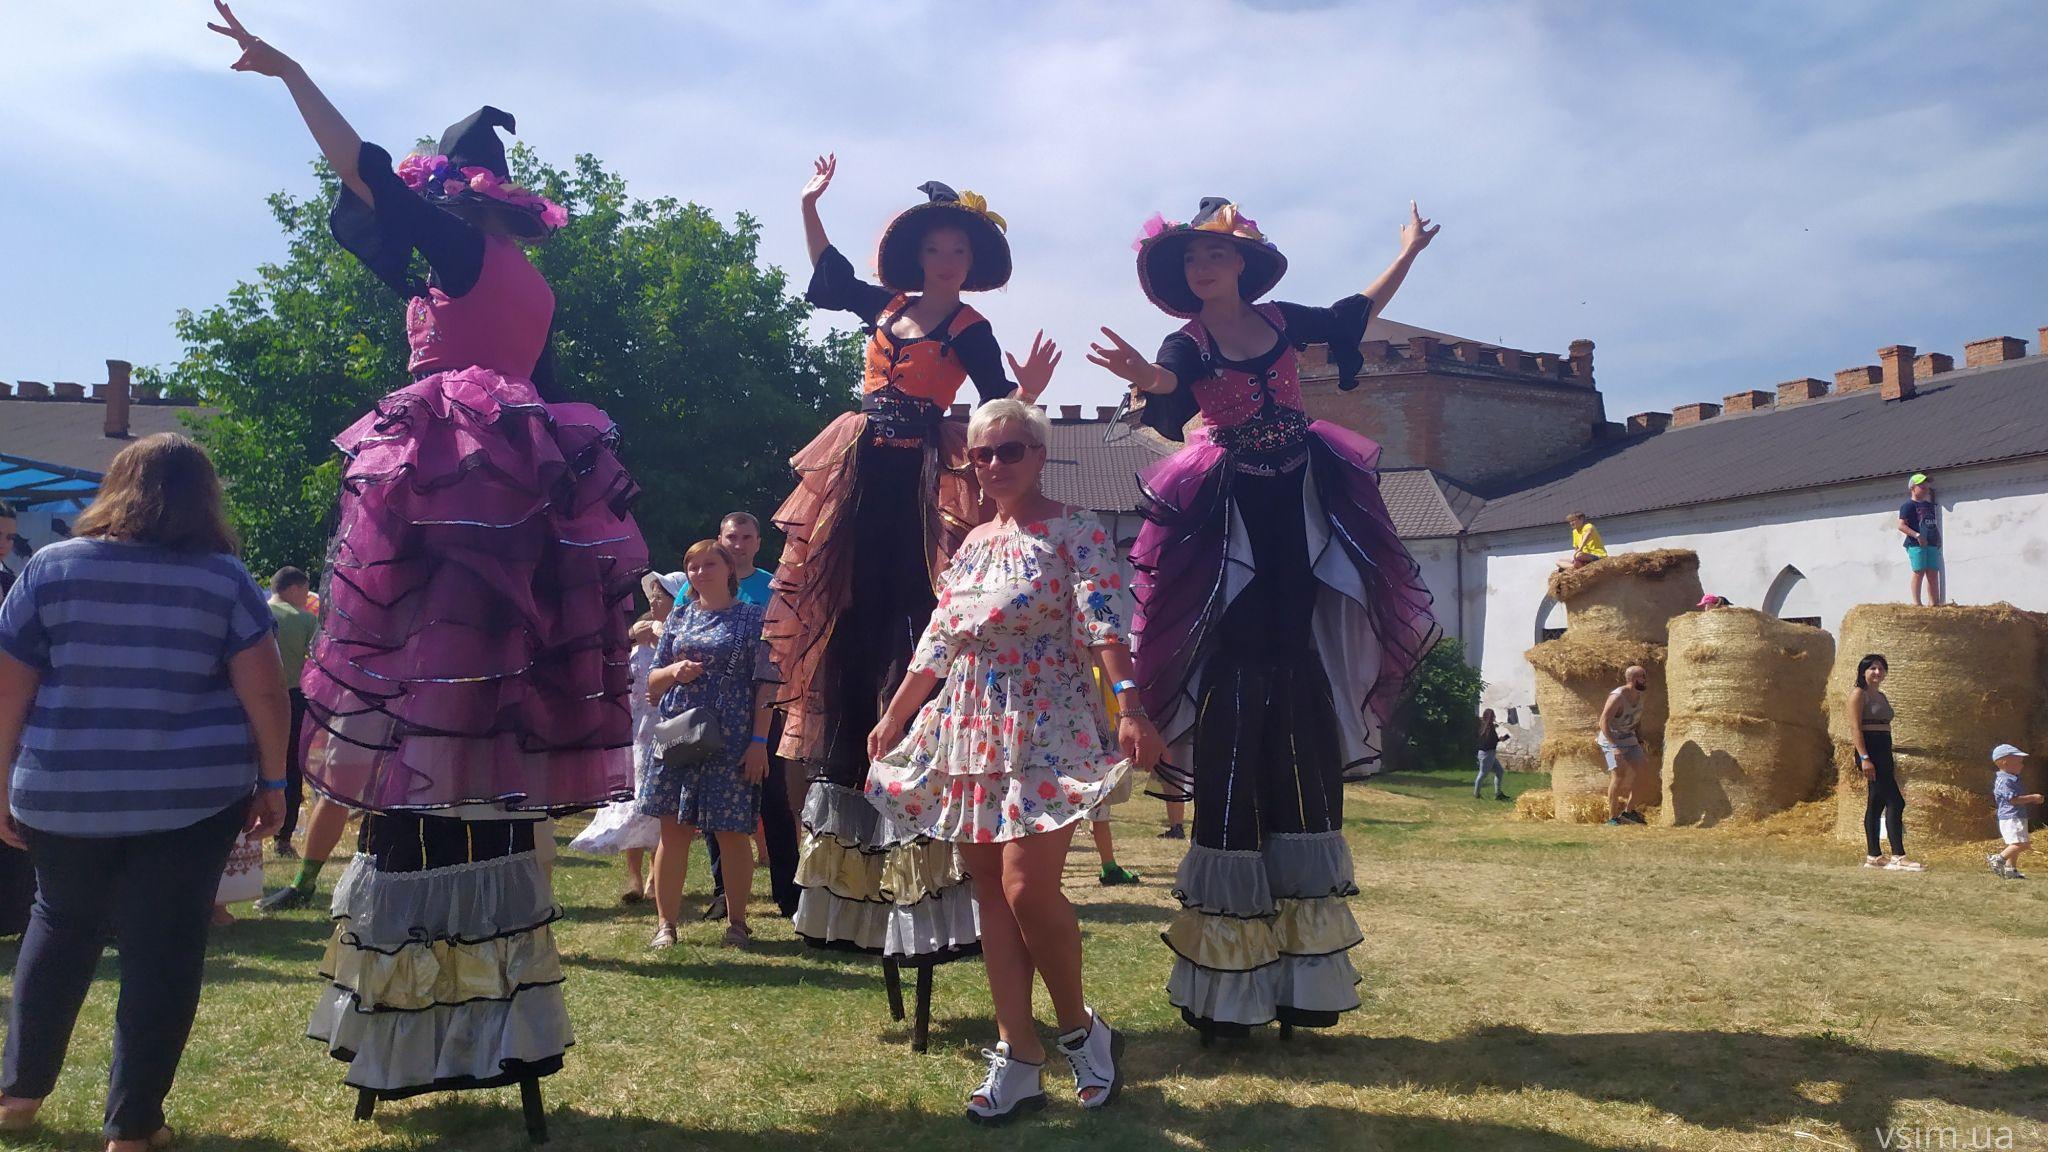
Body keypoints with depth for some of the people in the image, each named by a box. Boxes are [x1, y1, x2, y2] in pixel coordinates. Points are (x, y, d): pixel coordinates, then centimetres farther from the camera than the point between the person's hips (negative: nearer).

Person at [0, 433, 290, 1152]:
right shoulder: (226, 578, -4)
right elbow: (265, 692, -8)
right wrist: (272, 781, 1)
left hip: (64, 795, 3)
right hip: (193, 796, -2)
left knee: (60, 926, 25)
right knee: (164, 950, 6)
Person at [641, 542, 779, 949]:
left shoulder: (753, 618, 2)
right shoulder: (679, 618, 13)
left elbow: (766, 685, -3)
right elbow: (652, 681, 16)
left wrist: (759, 741, -10)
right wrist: (674, 671, -6)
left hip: (732, 742, -3)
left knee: (733, 832, 1)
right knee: (673, 829, 3)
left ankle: (736, 921, 16)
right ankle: (666, 923, 13)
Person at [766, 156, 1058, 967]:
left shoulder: (970, 330, 1)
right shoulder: (885, 306, 14)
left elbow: (999, 406, -7)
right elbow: (826, 276, 29)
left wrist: (1030, 391, -27)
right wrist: (810, 205, 26)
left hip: (918, 477, -5)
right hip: (860, 470, 5)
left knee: (908, 611, -8)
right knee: (847, 608, 5)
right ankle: (844, 767, 12)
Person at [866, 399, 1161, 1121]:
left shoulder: (1076, 532, -4)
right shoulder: (972, 543, 16)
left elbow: (1106, 627, -17)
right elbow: (936, 644, 21)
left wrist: (1130, 707, -30)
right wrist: (893, 718, 22)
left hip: (1047, 731, -7)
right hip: (969, 735, 7)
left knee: (1027, 887, -14)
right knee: (990, 892, 6)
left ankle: (1079, 1028, 12)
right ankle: (1018, 1059, 14)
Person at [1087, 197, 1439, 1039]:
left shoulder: (1282, 321, 8)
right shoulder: (1189, 343, -4)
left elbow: (1355, 313, 27)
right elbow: (1169, 383, -26)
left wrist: (1408, 252, 30)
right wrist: (1144, 376, -48)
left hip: (1302, 505, 4)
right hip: (1231, 512, -4)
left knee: (1302, 689, 5)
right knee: (1236, 689, -8)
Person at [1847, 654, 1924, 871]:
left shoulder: (1882, 696, 20)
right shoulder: (1858, 694, -6)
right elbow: (1855, 726, -14)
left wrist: (1891, 762, 22)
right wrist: (1864, 758, -22)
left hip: (1883, 751, 9)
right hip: (1869, 749, -9)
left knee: (1876, 803, 9)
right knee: (1895, 802, -14)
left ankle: (1874, 856, 12)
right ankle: (1898, 857, -16)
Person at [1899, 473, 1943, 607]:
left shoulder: (1930, 505, 19)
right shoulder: (1908, 506, -6)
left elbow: (1934, 524, 26)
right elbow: (1901, 526, -14)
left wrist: (1937, 539, 11)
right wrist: (1916, 535, -23)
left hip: (1931, 544, 8)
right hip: (1916, 544, -8)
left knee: (1933, 573, 6)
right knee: (1919, 572, -9)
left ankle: (1934, 602, 9)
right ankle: (1916, 602, -5)